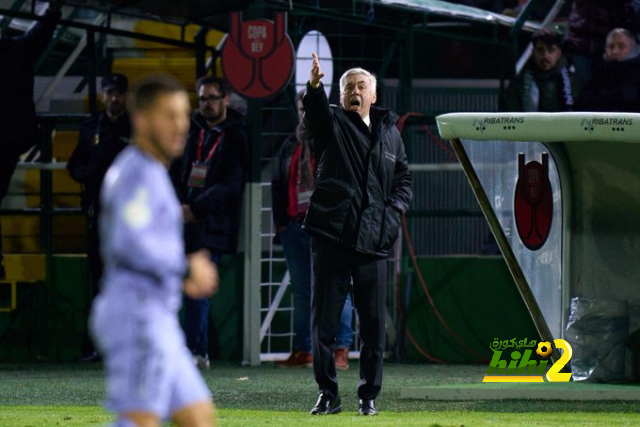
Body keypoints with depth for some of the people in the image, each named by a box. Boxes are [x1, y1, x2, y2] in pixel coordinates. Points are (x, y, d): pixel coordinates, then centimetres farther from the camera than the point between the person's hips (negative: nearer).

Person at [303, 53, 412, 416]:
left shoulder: (390, 133, 14)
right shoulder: (333, 123, 5)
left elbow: (404, 180, 19)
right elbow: (315, 112, -18)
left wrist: (392, 214, 0)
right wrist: (315, 86, -41)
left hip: (373, 240, 2)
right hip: (332, 236, -2)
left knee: (374, 325, 2)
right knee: (324, 321, -1)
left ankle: (369, 395, 13)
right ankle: (328, 394, 9)